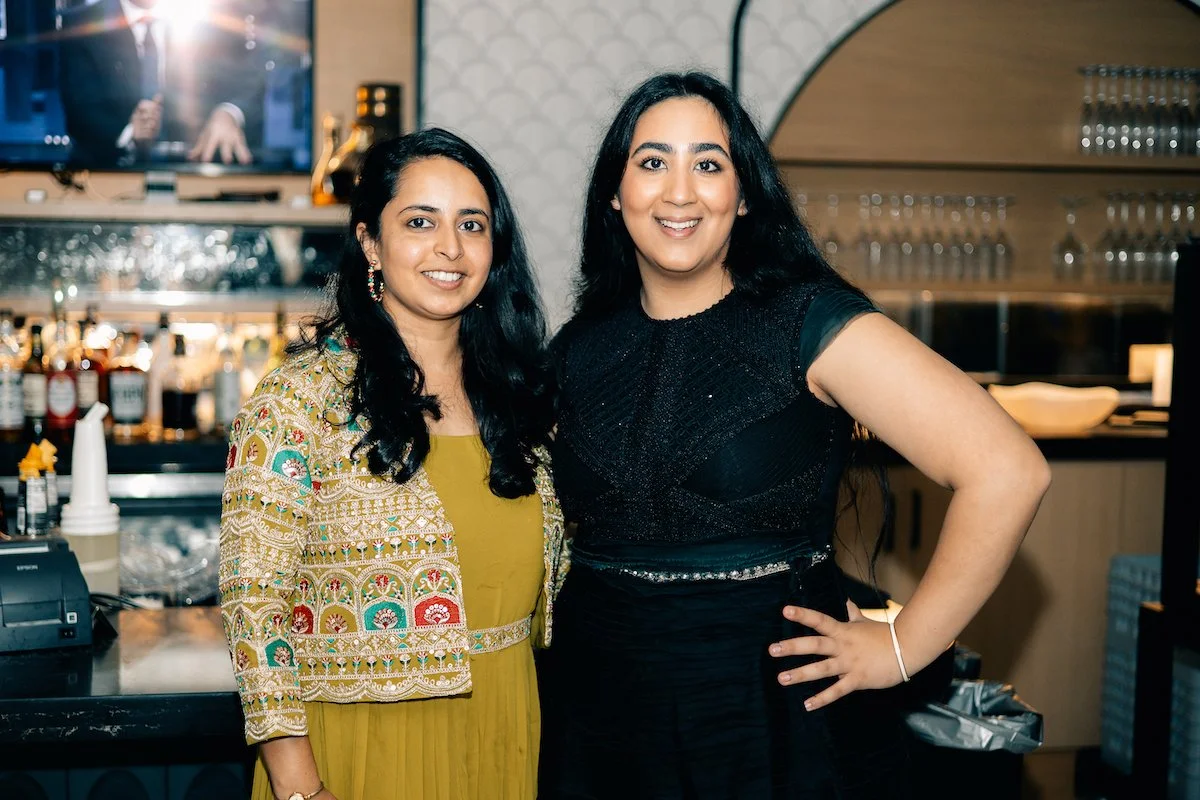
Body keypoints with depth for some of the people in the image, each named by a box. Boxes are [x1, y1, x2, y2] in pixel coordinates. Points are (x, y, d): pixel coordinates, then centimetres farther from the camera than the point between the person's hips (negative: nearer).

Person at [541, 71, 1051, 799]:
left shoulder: (808, 322, -12)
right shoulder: (578, 351, 3)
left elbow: (1007, 470, -19)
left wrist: (904, 648, -15)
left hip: (779, 718, -4)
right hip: (601, 721, 4)